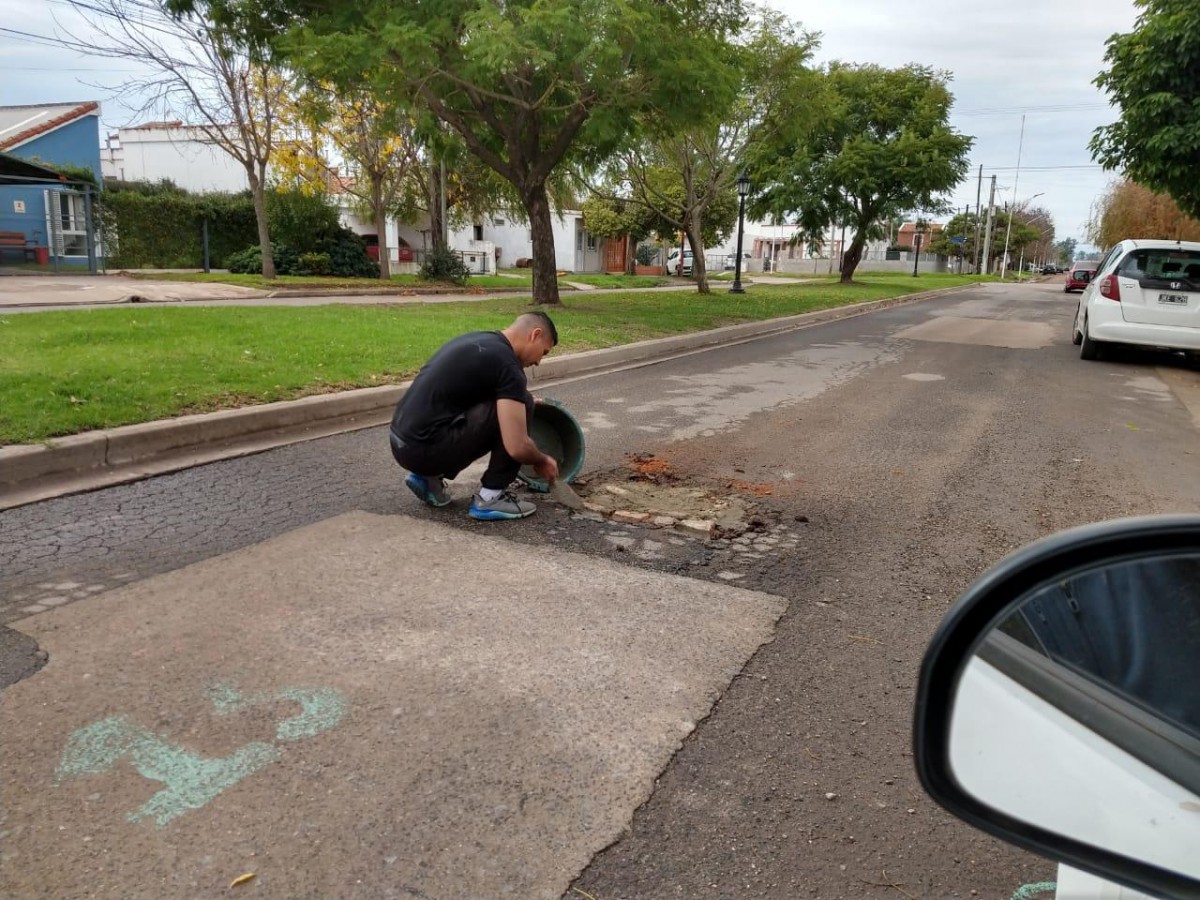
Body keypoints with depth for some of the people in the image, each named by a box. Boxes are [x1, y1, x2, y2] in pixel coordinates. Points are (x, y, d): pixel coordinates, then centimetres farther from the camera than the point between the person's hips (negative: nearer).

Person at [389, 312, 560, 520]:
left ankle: (429, 477, 17)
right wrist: (542, 461, 6)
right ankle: (490, 497, 2)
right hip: (424, 448, -9)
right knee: (519, 404, -4)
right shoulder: (507, 364, -11)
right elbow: (517, 447, -17)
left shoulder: (479, 341, 18)